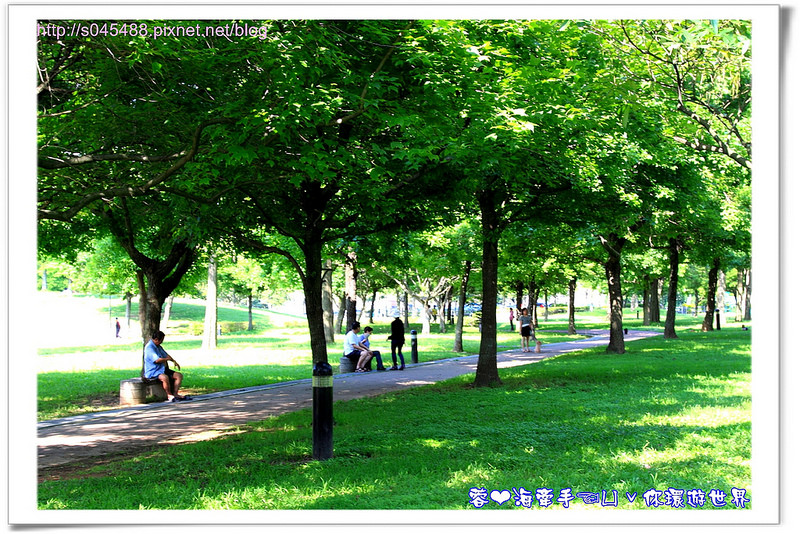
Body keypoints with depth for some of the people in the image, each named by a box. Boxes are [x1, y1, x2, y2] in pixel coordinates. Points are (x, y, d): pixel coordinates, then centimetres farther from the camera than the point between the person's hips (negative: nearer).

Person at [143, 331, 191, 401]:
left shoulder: (159, 347, 17)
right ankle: (169, 395, -21)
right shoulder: (149, 347, -15)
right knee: (165, 377, -39)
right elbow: (157, 360, -25)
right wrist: (167, 359, -8)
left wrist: (174, 361, 17)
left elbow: (166, 355, 32)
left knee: (179, 375, -3)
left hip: (163, 369, 10)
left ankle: (175, 394, -14)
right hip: (153, 371, -10)